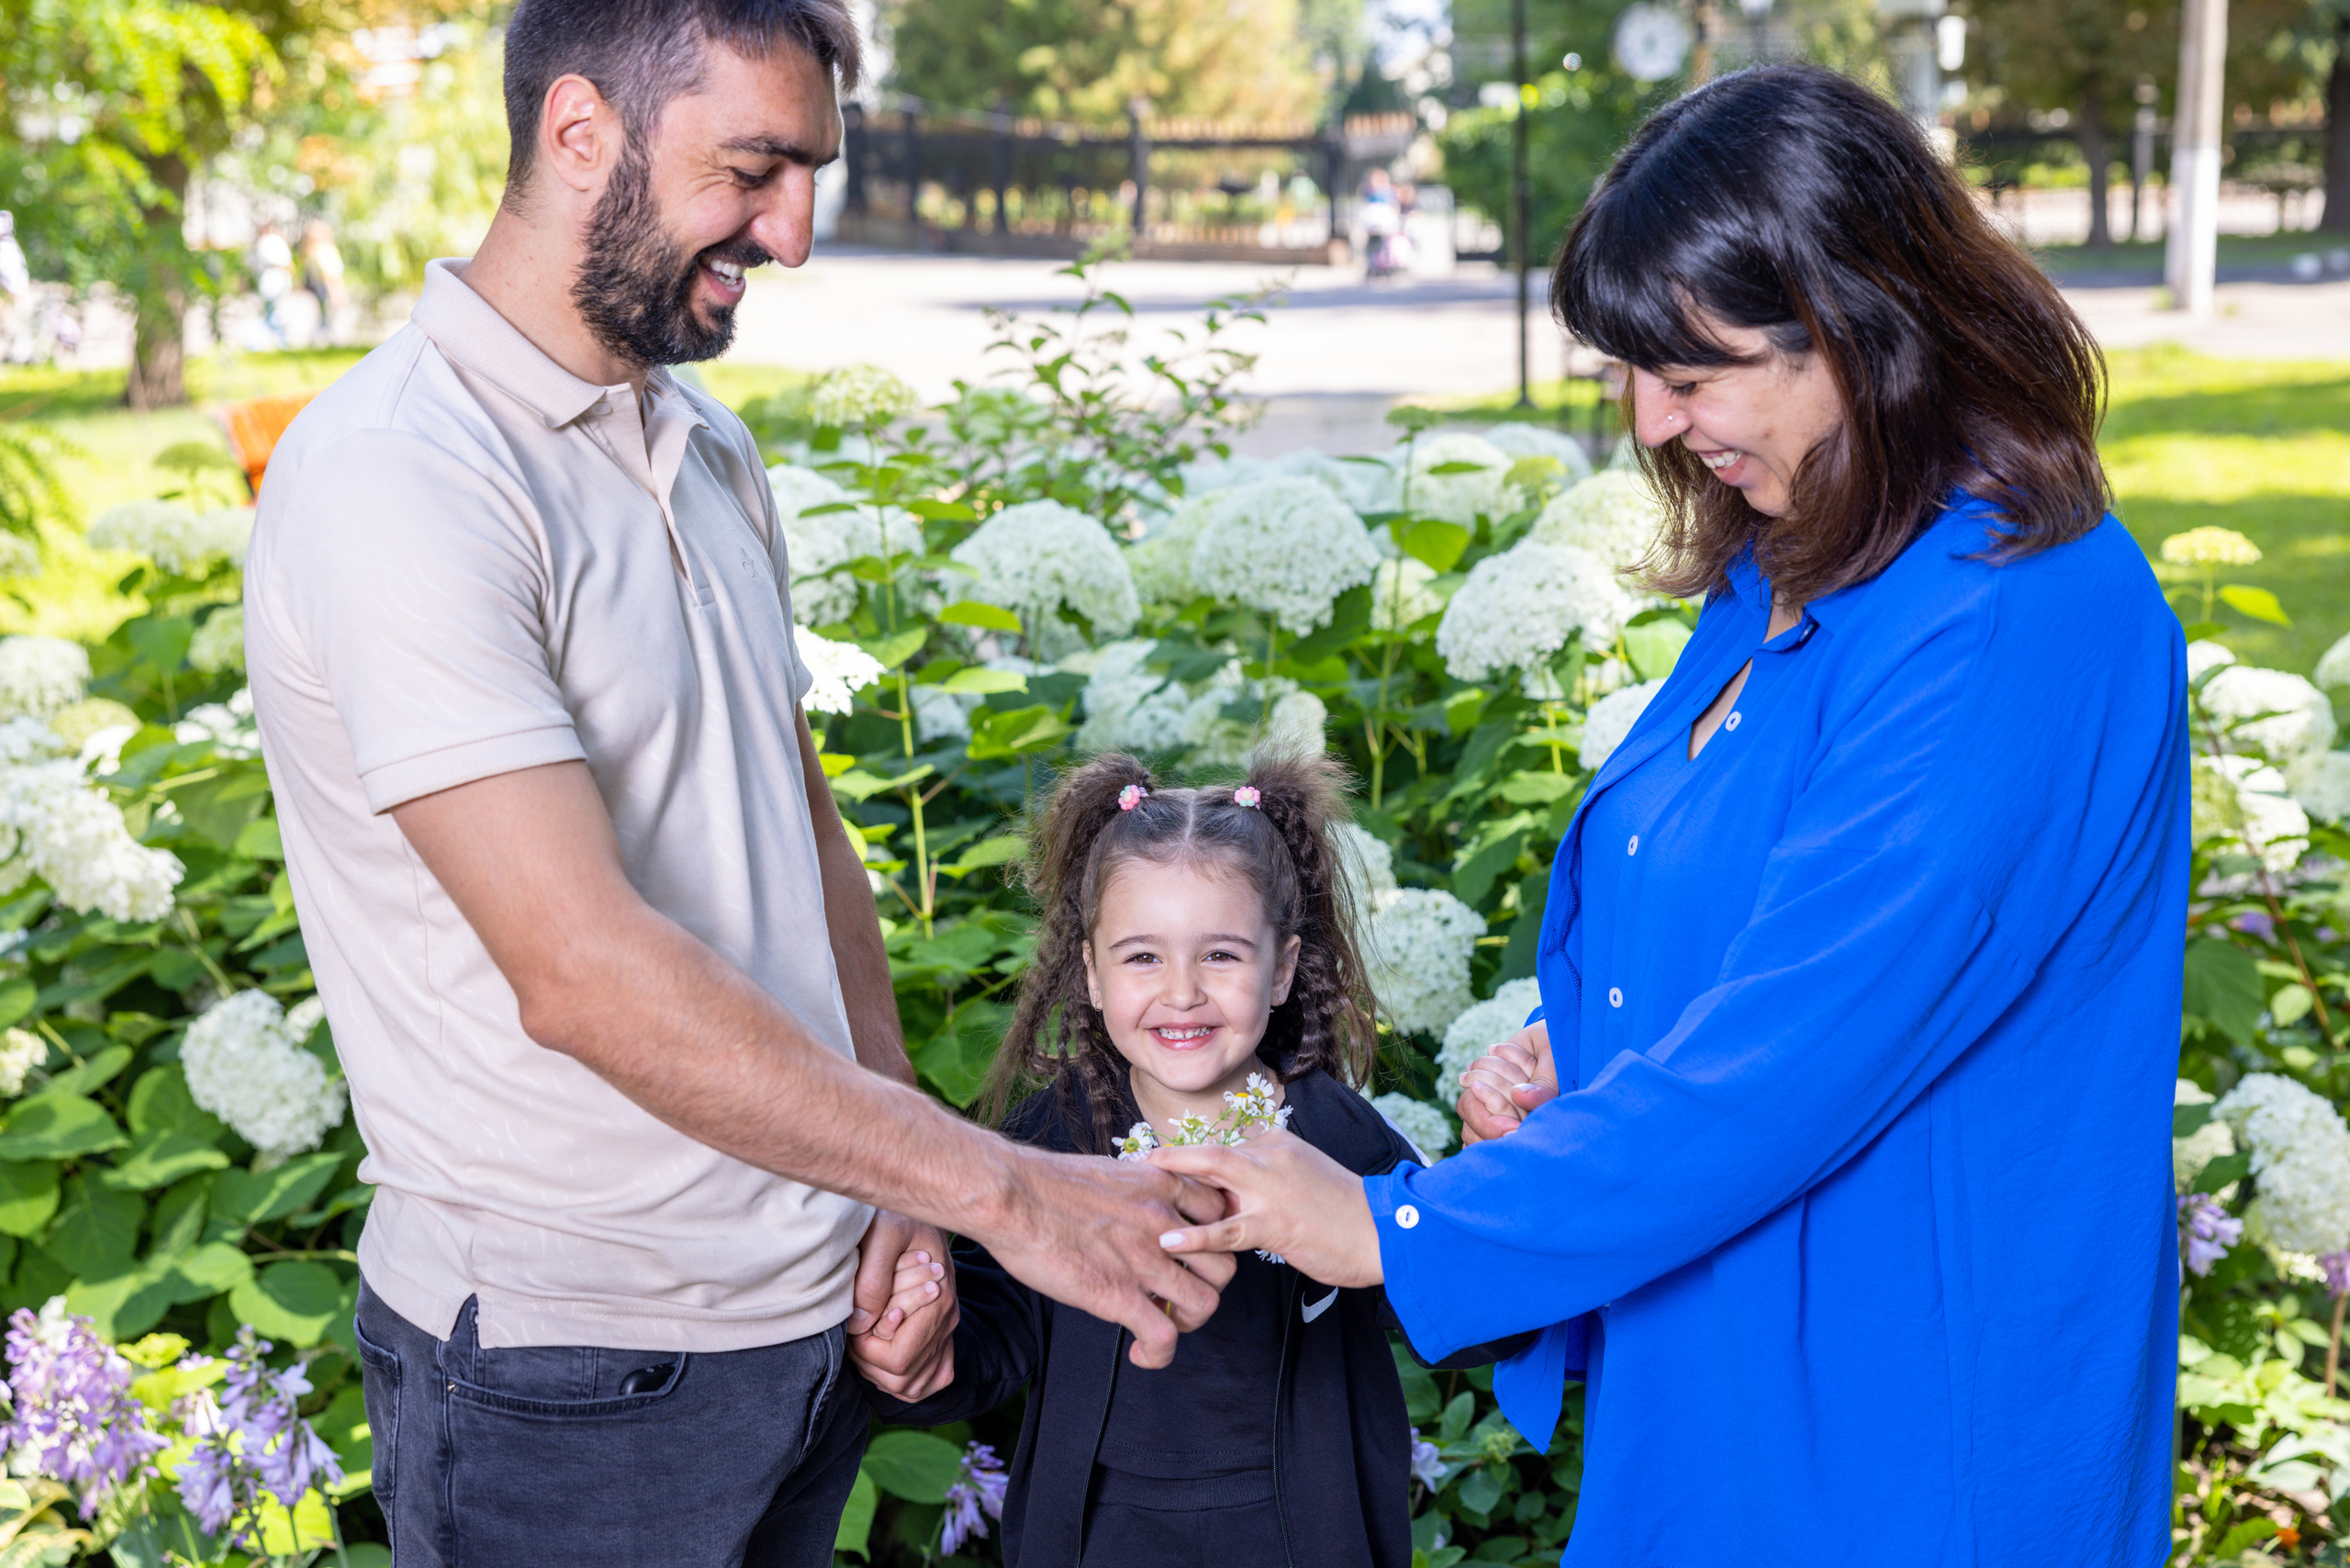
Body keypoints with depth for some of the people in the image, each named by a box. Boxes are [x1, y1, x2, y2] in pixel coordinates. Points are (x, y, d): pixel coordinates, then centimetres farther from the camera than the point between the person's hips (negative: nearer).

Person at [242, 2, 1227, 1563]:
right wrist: (999, 1188, -24)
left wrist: (904, 1200, 4)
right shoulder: (397, 481, -19)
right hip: (571, 1373, -7)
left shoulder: (711, 451, 10)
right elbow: (580, 971, -26)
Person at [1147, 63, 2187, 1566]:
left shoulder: (2022, 625, -23)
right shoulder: (1783, 579, 7)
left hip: (1894, 1439, -8)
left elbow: (1795, 1058, -26)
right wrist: (1564, 1052, -2)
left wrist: (1402, 1227, -20)